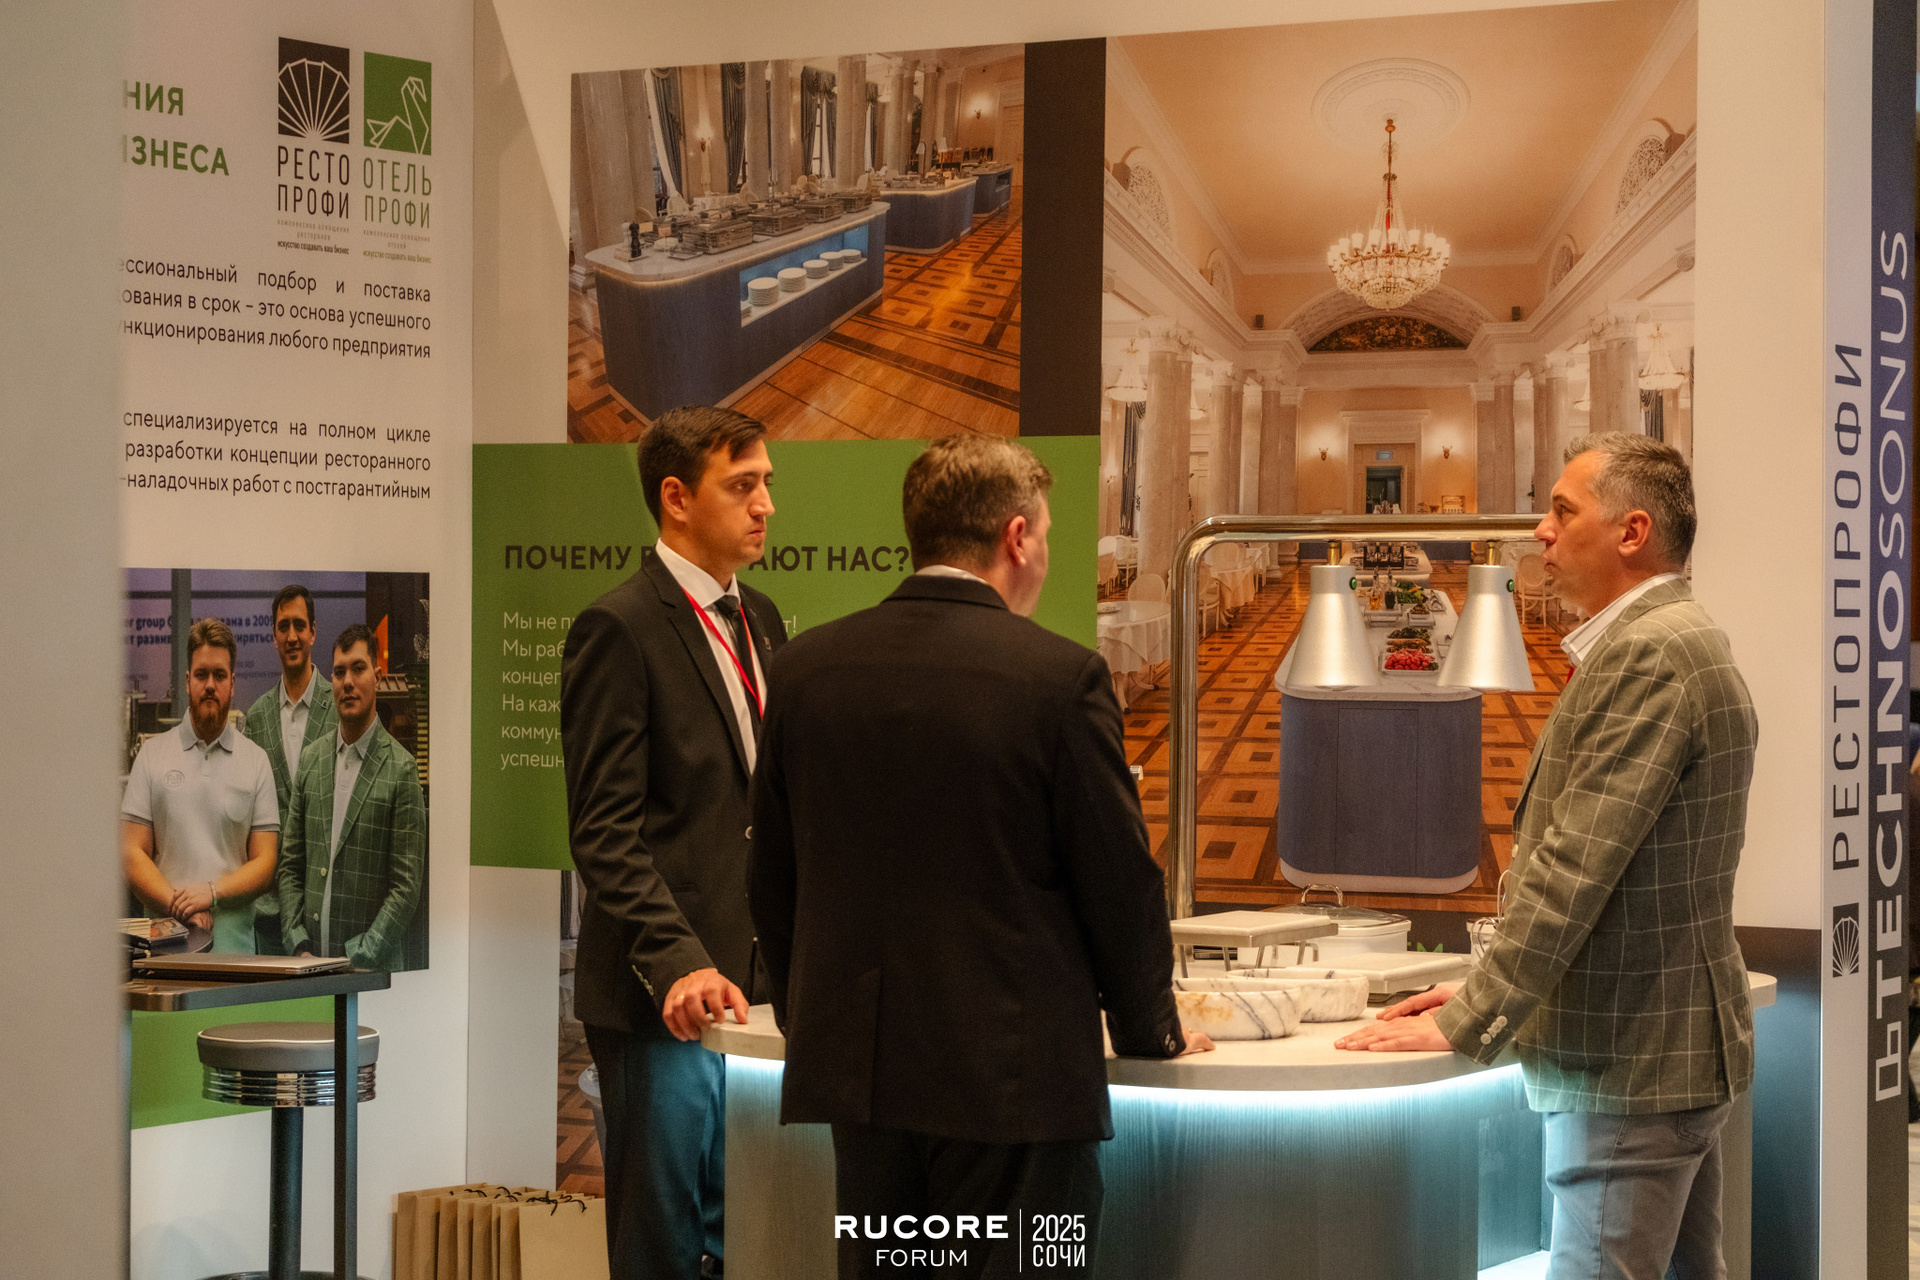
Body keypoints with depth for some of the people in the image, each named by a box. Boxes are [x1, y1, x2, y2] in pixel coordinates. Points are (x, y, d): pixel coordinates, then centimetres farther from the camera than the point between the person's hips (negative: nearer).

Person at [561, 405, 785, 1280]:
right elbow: (604, 830, -14)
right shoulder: (620, 629, -9)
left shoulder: (760, 622, 16)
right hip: (666, 998, -7)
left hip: (753, 983, 7)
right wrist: (679, 963, -24)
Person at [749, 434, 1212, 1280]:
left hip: (852, 1064, 5)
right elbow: (1118, 882, -6)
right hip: (1013, 1071, -5)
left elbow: (773, 876, 11)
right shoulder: (1061, 677, -11)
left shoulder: (807, 666, 3)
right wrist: (1151, 1033, 10)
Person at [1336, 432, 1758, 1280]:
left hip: (1630, 1066, -11)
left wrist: (1470, 1024, -18)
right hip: (1674, 1049, 11)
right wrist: (1489, 989, 12)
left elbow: (1576, 863, -23)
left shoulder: (1648, 654, -19)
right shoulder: (1670, 643, 14)